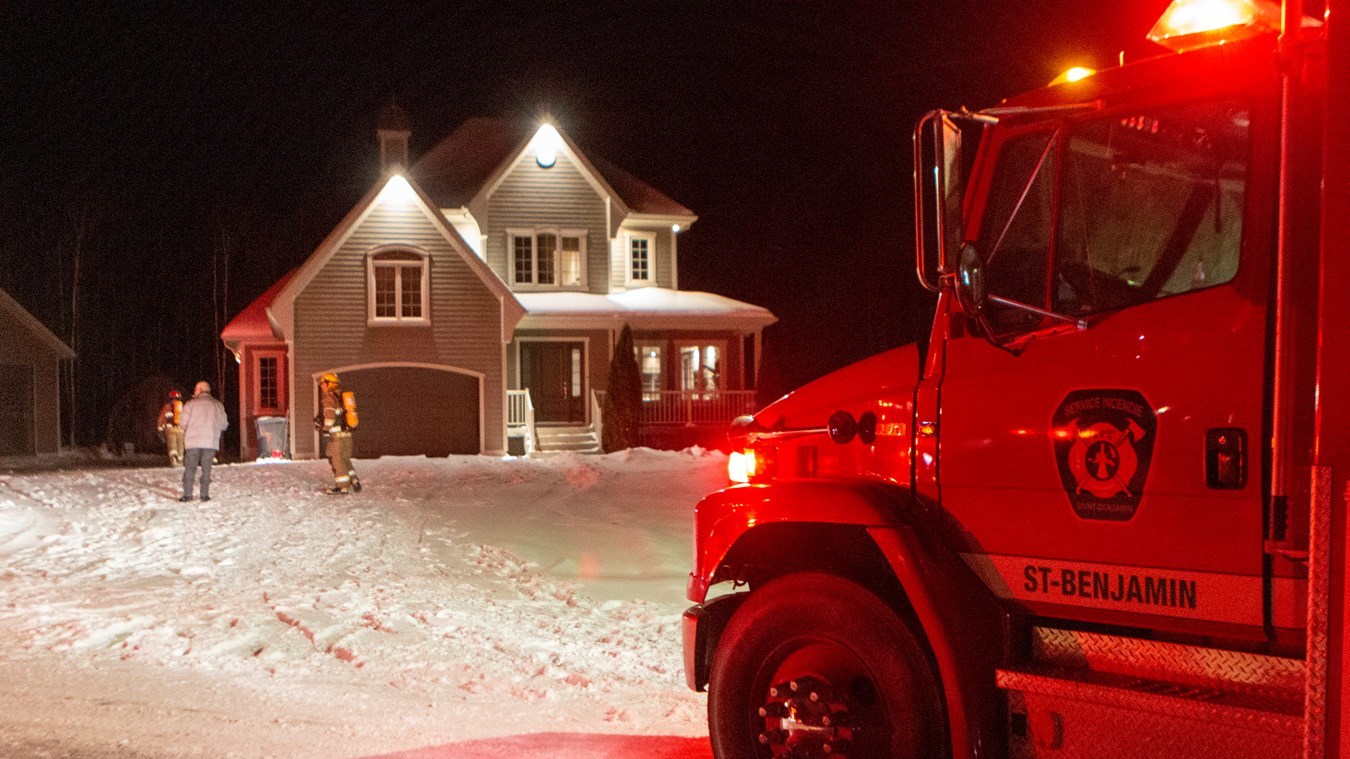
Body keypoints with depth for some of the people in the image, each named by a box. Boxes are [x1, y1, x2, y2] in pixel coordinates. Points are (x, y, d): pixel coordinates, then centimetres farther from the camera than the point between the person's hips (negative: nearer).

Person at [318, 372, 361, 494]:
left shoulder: (328, 398, -8)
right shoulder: (340, 397, 19)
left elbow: (330, 415, -20)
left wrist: (325, 428, -4)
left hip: (337, 435, -8)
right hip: (347, 434, 8)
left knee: (336, 459, 0)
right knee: (345, 459, 18)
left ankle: (342, 485, 1)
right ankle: (354, 480, 11)